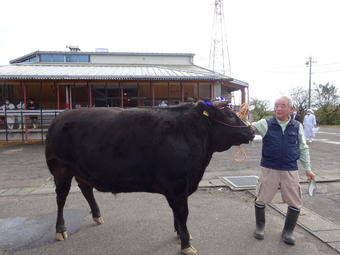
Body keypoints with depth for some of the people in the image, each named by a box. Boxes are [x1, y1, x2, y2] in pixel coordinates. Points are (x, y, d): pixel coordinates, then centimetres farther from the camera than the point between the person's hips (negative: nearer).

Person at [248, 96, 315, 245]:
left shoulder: (297, 126, 3)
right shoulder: (266, 124, -4)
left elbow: (303, 148, 10)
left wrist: (307, 168, 8)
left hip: (290, 170, 2)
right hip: (269, 169, -2)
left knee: (295, 204, 8)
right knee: (261, 200, 7)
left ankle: (288, 232, 31)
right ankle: (259, 226, 33)